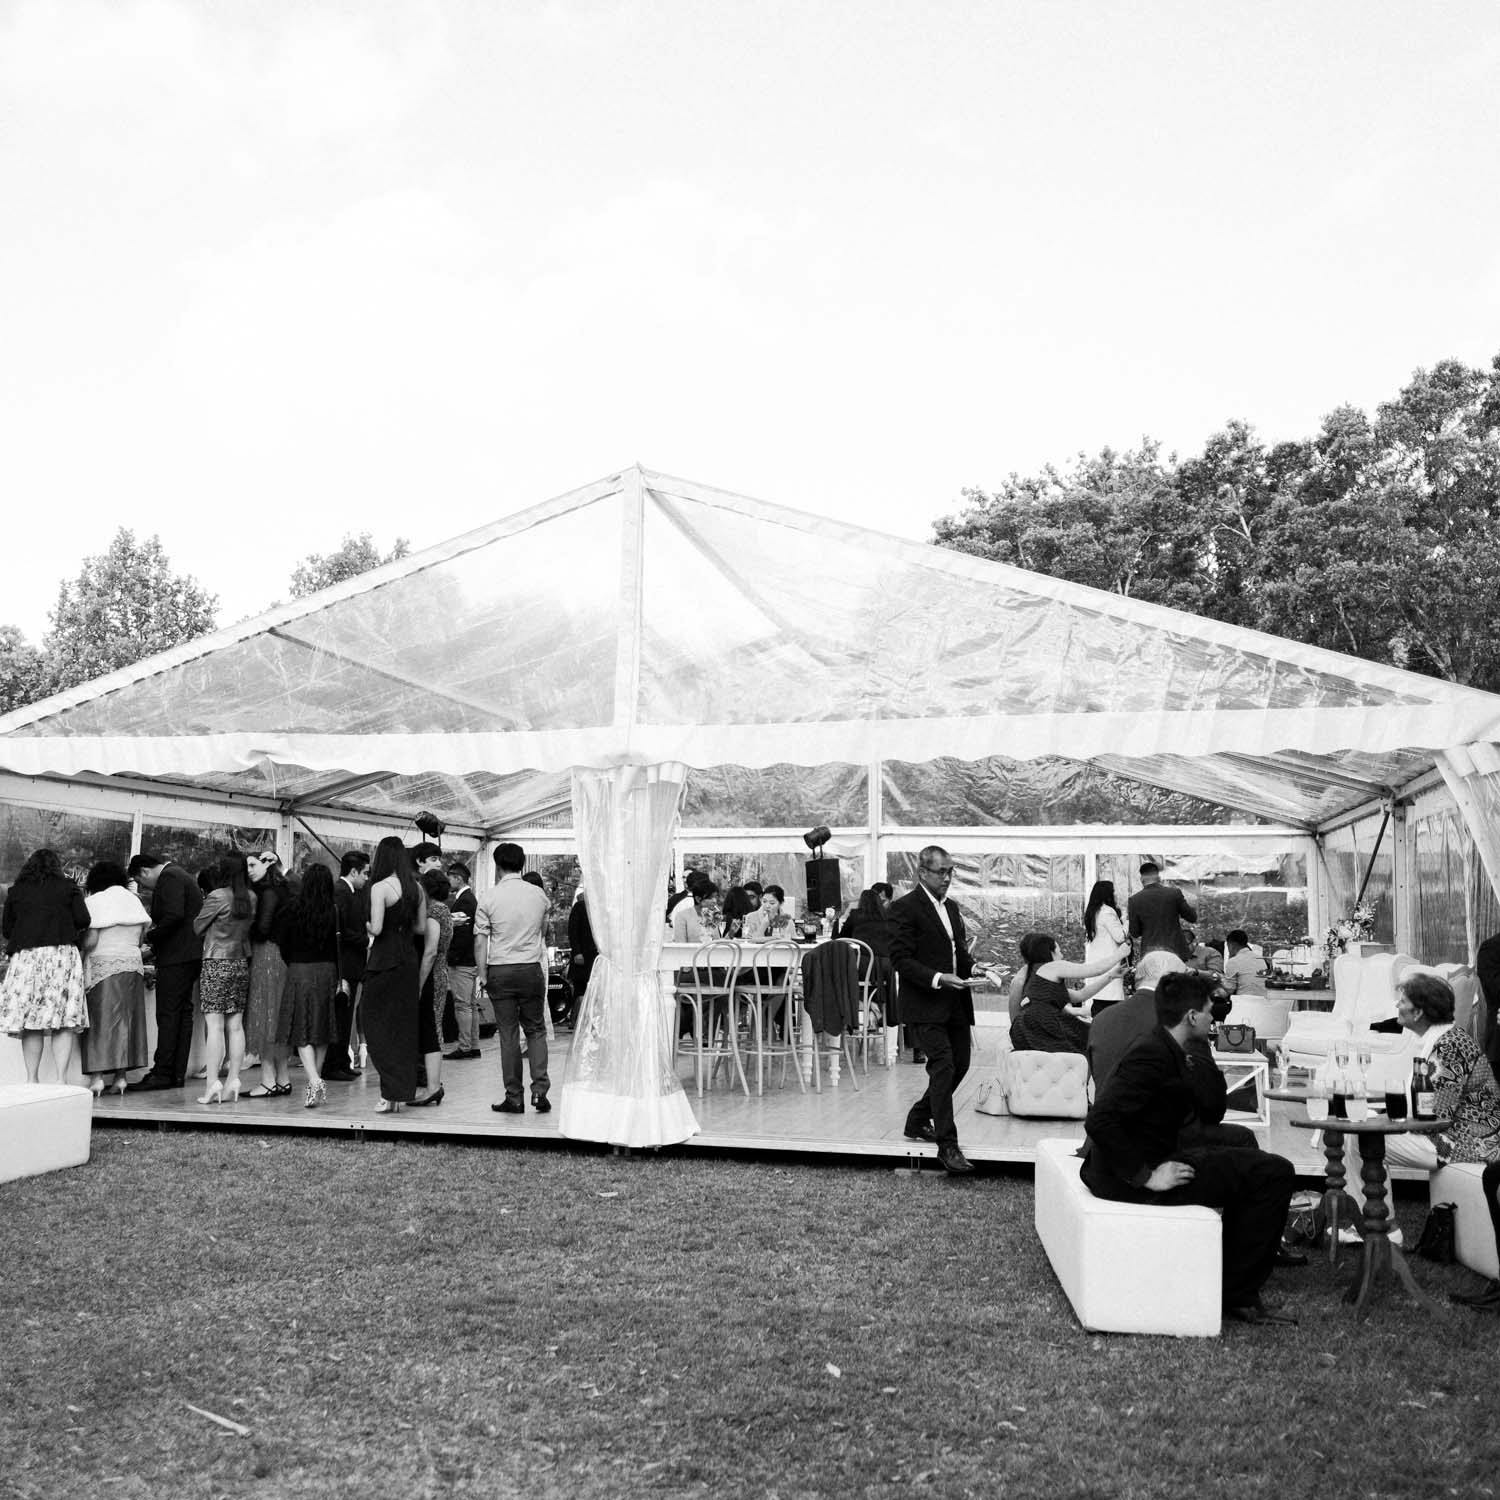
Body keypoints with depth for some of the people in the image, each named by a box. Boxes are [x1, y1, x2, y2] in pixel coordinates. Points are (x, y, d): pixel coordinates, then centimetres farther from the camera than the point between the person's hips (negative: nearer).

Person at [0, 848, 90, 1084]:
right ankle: (61, 1080, -4)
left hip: (26, 957, 1)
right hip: (62, 954, -1)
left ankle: (32, 1079, 4)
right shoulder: (68, 888, 7)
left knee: (30, 1021, 5)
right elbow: (84, 920, 0)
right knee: (63, 1023, -1)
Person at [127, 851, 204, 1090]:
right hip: (190, 955, 10)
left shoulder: (169, 877, -11)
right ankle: (177, 1073, 13)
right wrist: (155, 939, 16)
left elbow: (174, 915, -23)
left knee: (168, 1014, -7)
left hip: (176, 957, -10)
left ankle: (162, 1073, -5)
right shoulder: (179, 875, 21)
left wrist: (151, 937, -12)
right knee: (183, 1012, 10)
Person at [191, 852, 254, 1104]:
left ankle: (213, 1083, -6)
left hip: (216, 963, -5)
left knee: (214, 1025, -4)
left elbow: (197, 927, -1)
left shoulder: (217, 897, -12)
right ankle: (233, 1081, 10)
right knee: (236, 1025, 8)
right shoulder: (251, 898, 2)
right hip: (241, 963, 5)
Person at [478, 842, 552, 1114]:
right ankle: (539, 1090, 1)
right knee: (536, 1030, 12)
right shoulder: (539, 895, 2)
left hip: (500, 971, -1)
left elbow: (480, 940, -5)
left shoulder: (489, 897, -6)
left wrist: (483, 975, 3)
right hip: (532, 969, 2)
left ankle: (514, 1097, 8)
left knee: (508, 1034, 4)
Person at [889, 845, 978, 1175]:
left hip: (956, 1003, 8)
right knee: (943, 1067, -13)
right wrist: (938, 979, -23)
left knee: (960, 1064, 12)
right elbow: (901, 960, -13)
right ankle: (947, 1145, -9)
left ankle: (918, 1121, 30)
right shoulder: (904, 908, -9)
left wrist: (973, 967, 1)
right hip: (925, 1003, -8)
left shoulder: (951, 907, 17)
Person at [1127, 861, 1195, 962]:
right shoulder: (1174, 893, -4)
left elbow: (1135, 933, 0)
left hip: (1149, 952, 0)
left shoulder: (1134, 900, -4)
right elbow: (1193, 918, 7)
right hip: (1175, 949, 0)